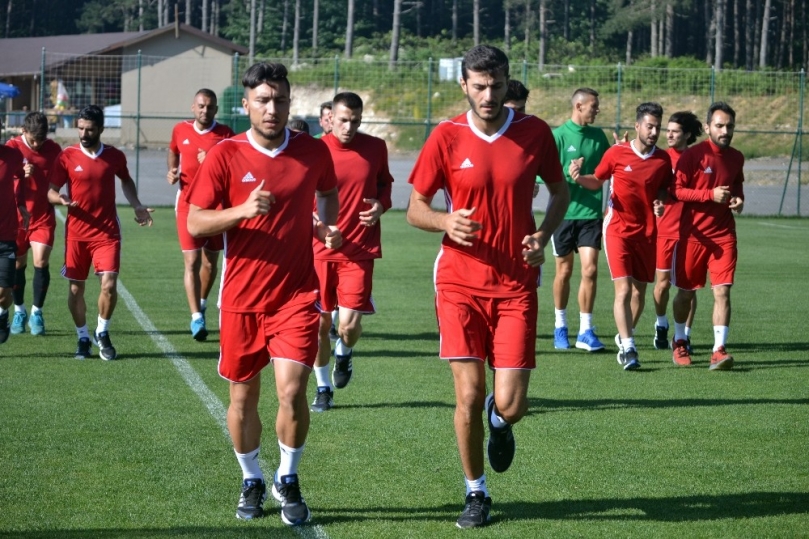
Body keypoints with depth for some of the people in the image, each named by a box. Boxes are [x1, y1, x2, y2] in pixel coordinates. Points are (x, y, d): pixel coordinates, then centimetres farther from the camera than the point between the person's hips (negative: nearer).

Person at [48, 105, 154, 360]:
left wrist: (137, 207, 11)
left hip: (107, 231, 0)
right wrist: (60, 198, -26)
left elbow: (126, 180, 23)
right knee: (76, 288, 5)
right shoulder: (67, 156, -4)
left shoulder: (115, 156, 2)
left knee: (109, 285, -11)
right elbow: (51, 191, -3)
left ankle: (102, 334, 12)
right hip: (76, 232, 0)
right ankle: (83, 338, 22)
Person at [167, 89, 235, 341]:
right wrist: (172, 171, 6)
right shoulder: (180, 130, 3)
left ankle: (202, 304, 36)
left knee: (210, 262, 12)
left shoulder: (225, 135, -5)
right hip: (188, 204, 0)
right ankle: (196, 318, -14)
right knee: (191, 261, -10)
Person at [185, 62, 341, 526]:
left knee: (292, 390, -12)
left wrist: (328, 226, 4)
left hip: (297, 293, 0)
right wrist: (243, 210, -23)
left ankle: (288, 480, 10)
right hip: (242, 296, 0)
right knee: (243, 396, 9)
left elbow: (329, 191, 23)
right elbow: (195, 223, -7)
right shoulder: (225, 156, -5)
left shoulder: (313, 151, 0)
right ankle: (252, 480, 30)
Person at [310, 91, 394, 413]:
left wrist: (380, 205, -4)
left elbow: (385, 184, 18)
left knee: (349, 325, -10)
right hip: (320, 250, 0)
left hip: (360, 251, 0)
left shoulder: (376, 148, 2)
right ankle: (323, 388, 23)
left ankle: (343, 355, 26)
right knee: (320, 323, 5)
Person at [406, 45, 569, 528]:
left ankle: (499, 423, 33)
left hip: (516, 286, 0)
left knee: (510, 405, -6)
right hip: (460, 284, 0)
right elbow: (416, 208, 3)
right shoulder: (446, 137, -3)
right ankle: (476, 493, 17)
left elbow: (560, 190, 14)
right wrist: (447, 222, -19)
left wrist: (543, 235, -4)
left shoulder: (534, 132, 0)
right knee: (468, 395, -4)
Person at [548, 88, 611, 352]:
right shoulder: (558, 135, -4)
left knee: (590, 270, -7)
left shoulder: (598, 136, 9)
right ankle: (560, 325, 24)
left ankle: (586, 330, -1)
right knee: (564, 271, 7)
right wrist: (568, 177, -26)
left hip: (591, 212, 3)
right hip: (564, 212, -3)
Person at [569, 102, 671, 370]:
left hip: (647, 232, 3)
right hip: (618, 229, -3)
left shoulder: (663, 159, 1)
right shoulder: (616, 154, -6)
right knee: (623, 289, -14)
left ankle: (625, 337, 32)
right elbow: (597, 181, 8)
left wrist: (660, 203, -6)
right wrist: (579, 178, -12)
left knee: (639, 291, 10)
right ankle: (627, 348, -13)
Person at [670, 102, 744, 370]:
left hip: (724, 235, 3)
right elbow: (676, 190, -11)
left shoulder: (736, 158, 7)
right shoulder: (693, 155, -8)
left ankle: (719, 350, -13)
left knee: (722, 290, -10)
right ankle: (679, 342, 31)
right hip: (693, 234, -3)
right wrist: (710, 194, -20)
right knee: (685, 291, 9)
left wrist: (738, 199, 3)